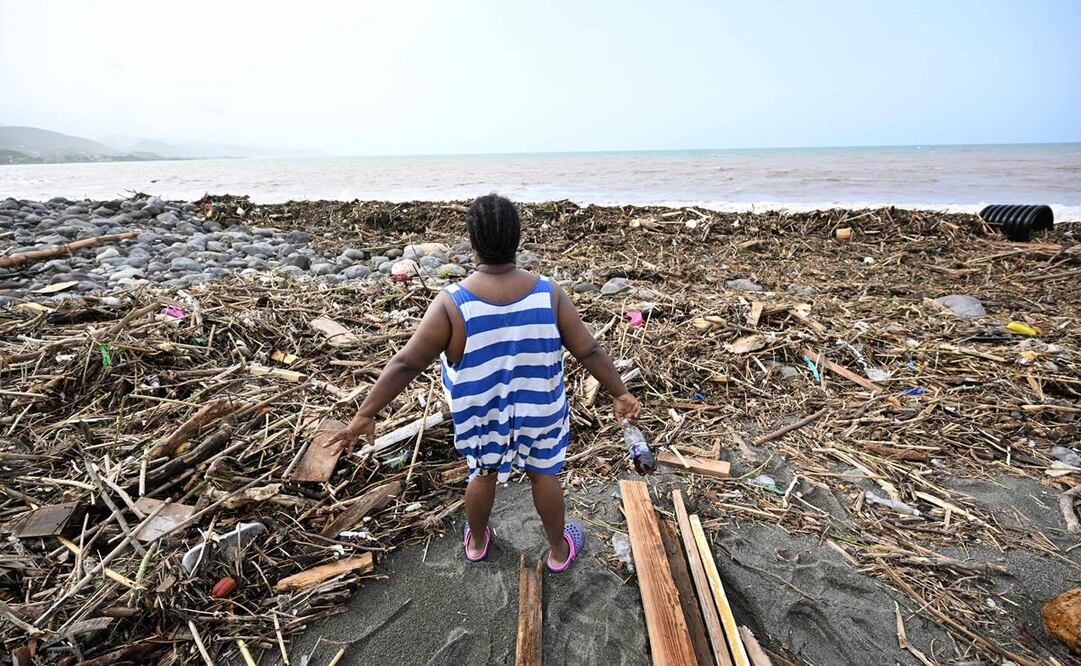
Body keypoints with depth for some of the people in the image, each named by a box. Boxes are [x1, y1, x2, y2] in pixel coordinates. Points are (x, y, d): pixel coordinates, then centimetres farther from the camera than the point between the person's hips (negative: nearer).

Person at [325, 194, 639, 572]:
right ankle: (559, 550, 45)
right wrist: (619, 393, 2)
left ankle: (476, 542, 52)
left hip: (482, 415, 0)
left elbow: (407, 364, -20)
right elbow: (589, 351, -13)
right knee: (544, 475, 23)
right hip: (539, 412, 0)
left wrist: (366, 413, -9)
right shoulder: (549, 295, -20)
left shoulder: (452, 304, -25)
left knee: (484, 474, 26)